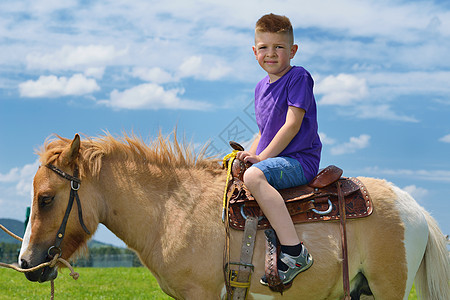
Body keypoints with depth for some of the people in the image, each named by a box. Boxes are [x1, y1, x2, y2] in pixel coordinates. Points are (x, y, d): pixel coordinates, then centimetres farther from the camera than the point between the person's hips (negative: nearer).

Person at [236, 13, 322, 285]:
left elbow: (292, 125, -16)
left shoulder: (299, 77, -8)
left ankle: (294, 252, -40)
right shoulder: (261, 87, 17)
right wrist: (250, 155, 5)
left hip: (300, 159, -10)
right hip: (275, 161, 10)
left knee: (254, 176, -35)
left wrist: (262, 157, -17)